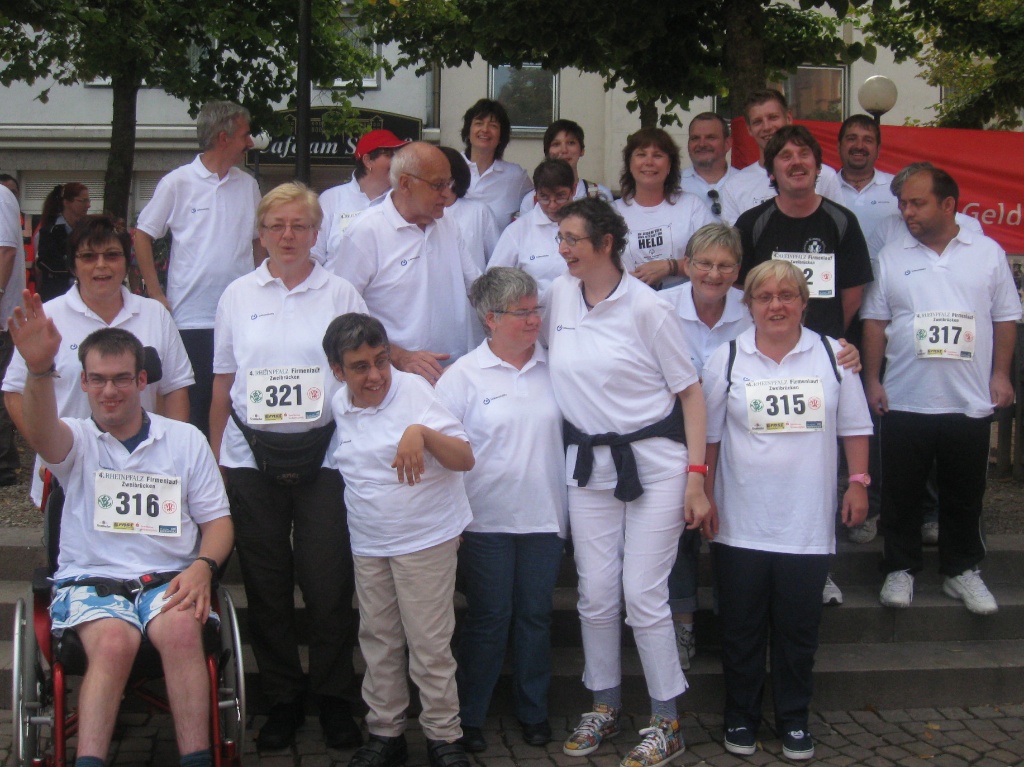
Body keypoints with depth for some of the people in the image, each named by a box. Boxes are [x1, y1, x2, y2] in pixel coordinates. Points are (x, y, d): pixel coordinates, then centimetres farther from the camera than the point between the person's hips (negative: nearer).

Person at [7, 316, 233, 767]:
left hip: (168, 578, 1)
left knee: (181, 629, -33)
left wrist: (203, 566, -8)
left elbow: (216, 519, 14)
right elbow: (41, 434, -18)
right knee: (115, 640, -34)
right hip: (90, 578, -1)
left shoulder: (185, 440, 13)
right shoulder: (76, 441, 8)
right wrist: (39, 369, -39)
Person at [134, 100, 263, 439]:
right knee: (194, 407, 0)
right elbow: (142, 236, 2)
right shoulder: (178, 183, -2)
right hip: (192, 318, -4)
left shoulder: (248, 185, 11)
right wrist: (156, 295, -4)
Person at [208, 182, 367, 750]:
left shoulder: (342, 294, 4)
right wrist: (213, 455, 8)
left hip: (322, 454, -1)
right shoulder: (237, 296, 9)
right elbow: (222, 384, 12)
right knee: (266, 585, 6)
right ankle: (281, 699, 20)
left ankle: (333, 696, 15)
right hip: (251, 458, 2)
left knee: (328, 581, -1)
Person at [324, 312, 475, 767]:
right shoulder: (338, 406, 4)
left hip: (426, 539, -5)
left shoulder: (413, 391, -13)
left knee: (429, 643, -1)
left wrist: (422, 433, -33)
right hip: (367, 544, 5)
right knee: (377, 641, 12)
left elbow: (466, 459, -19)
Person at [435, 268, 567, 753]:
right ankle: (468, 717, 19)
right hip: (486, 520, -3)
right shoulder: (464, 376, -5)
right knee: (487, 621, 5)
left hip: (544, 518, 3)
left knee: (536, 617, 11)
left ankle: (533, 712, 26)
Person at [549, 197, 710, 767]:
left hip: (654, 463, -5)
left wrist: (696, 474, -12)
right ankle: (605, 706, 26)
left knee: (643, 596, -3)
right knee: (596, 596, 7)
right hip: (589, 463, 5)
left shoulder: (647, 307, -11)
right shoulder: (560, 294, 4)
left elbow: (691, 393, -7)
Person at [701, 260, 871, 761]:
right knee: (741, 627, 9)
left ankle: (793, 719, 25)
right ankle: (740, 717, 24)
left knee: (798, 627, 9)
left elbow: (854, 426, 9)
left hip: (808, 525, 1)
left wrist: (858, 482, 2)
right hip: (740, 525, 0)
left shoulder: (832, 355, 2)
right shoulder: (727, 359, 0)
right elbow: (708, 435, 4)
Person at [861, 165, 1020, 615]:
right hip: (905, 402, 0)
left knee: (964, 495, 10)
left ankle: (962, 571, 24)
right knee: (901, 493, 6)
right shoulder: (891, 258, 4)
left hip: (970, 403, 0)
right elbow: (875, 321, 5)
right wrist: (872, 380, 0)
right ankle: (900, 570, 19)